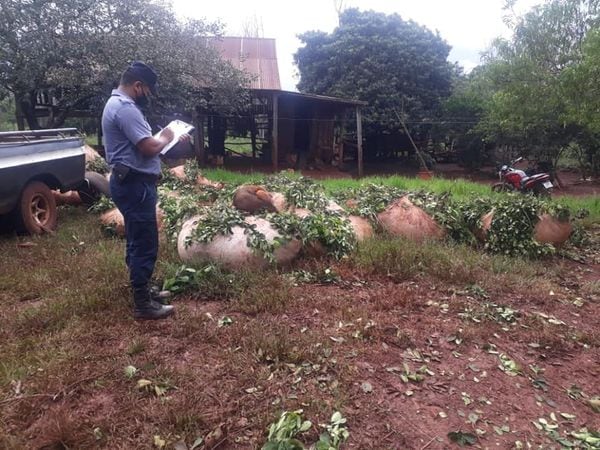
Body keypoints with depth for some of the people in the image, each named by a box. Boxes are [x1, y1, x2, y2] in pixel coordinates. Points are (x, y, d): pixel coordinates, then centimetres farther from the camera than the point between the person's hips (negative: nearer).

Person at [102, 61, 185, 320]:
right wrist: (165, 137, -5)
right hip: (134, 185, -11)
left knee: (138, 241, 19)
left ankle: (141, 289, 32)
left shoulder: (117, 103, 17)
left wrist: (160, 139, 9)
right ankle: (143, 304, 4)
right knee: (144, 244, -5)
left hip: (132, 182, 11)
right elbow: (149, 148, -24)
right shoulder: (125, 108, -19)